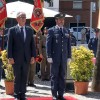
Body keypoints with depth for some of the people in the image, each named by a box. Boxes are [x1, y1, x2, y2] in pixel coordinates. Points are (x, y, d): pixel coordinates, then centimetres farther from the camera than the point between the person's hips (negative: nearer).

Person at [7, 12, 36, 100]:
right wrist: (10, 57, -9)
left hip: (27, 58, 3)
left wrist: (33, 56, 1)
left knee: (24, 77, 6)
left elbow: (32, 44, 8)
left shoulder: (29, 30, 9)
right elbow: (10, 45, -3)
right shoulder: (12, 30, 0)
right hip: (16, 58, -3)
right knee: (17, 77, 3)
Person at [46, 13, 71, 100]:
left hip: (64, 58, 4)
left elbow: (69, 45, 12)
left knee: (62, 76, 6)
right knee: (54, 76, 2)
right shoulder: (52, 30, -1)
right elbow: (48, 44, -4)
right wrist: (49, 56, -10)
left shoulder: (66, 31, 11)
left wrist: (69, 56, 6)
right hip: (55, 57, -4)